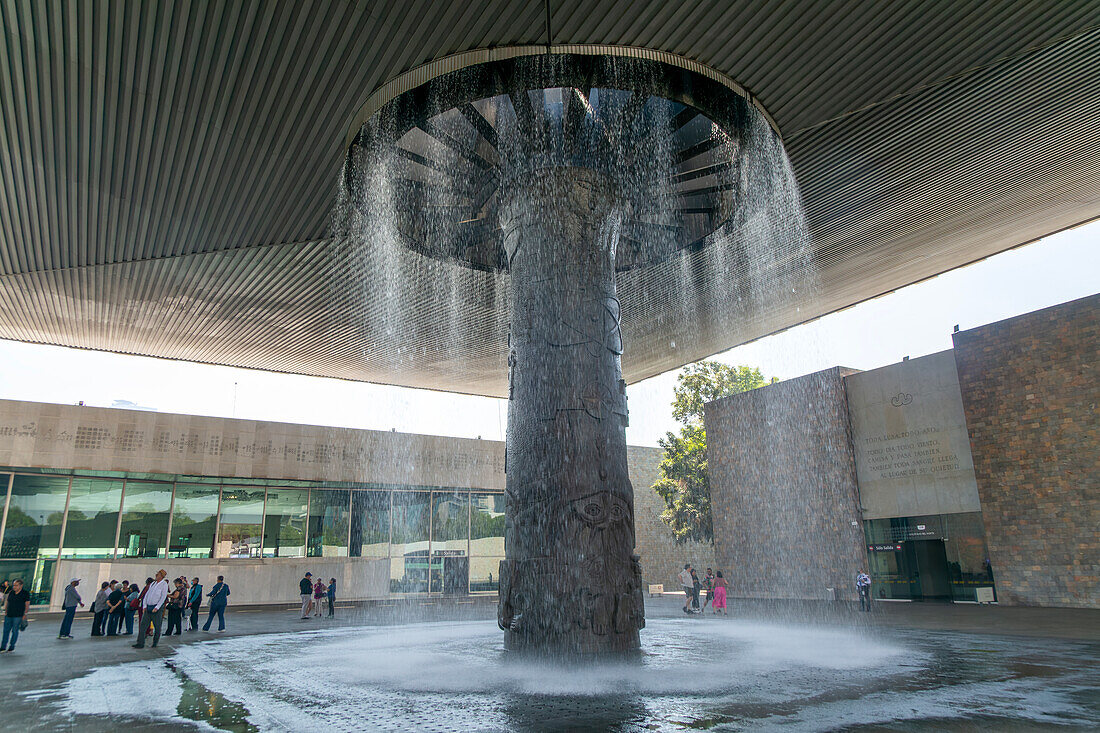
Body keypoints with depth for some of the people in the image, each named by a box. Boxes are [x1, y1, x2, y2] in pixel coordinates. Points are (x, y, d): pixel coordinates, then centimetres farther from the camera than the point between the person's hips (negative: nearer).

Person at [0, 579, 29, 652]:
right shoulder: (11, 592, 7)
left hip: (18, 616, -4)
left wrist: (25, 614, -7)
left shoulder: (25, 594, -4)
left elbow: (27, 605, -3)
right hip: (8, 615, 4)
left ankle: (12, 646, 12)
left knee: (15, 631, 1)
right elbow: (6, 601, 16)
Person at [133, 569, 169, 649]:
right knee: (143, 624, -1)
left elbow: (163, 597, -11)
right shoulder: (153, 583, 15)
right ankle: (140, 643, 2)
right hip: (148, 607, 6)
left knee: (157, 627, 2)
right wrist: (145, 605, 3)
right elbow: (147, 594, 15)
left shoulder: (164, 584, -5)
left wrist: (157, 608, -17)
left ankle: (155, 644, 16)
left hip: (157, 608, -6)